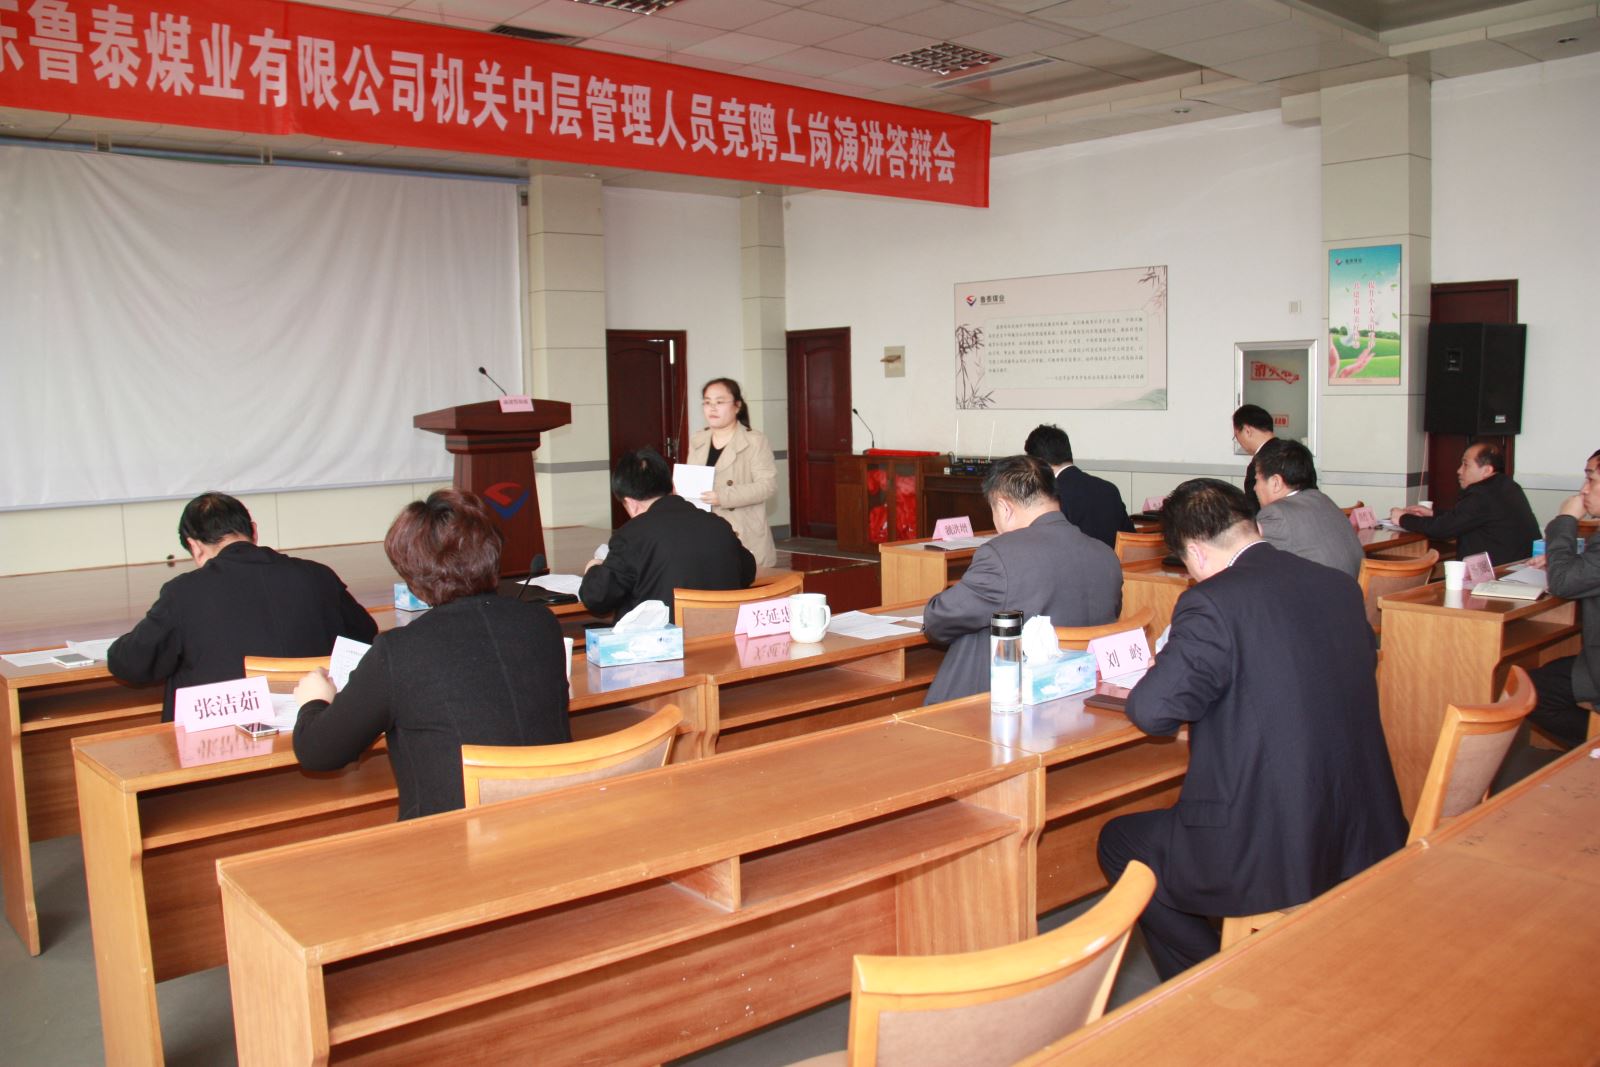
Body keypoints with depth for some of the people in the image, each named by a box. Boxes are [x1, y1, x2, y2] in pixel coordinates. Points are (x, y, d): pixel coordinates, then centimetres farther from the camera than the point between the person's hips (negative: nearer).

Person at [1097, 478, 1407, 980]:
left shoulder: (1212, 602, -17)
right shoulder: (1341, 586, 5)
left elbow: (1151, 710, -22)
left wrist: (1158, 670, 2)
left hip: (1274, 857, -8)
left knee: (1118, 840, 18)